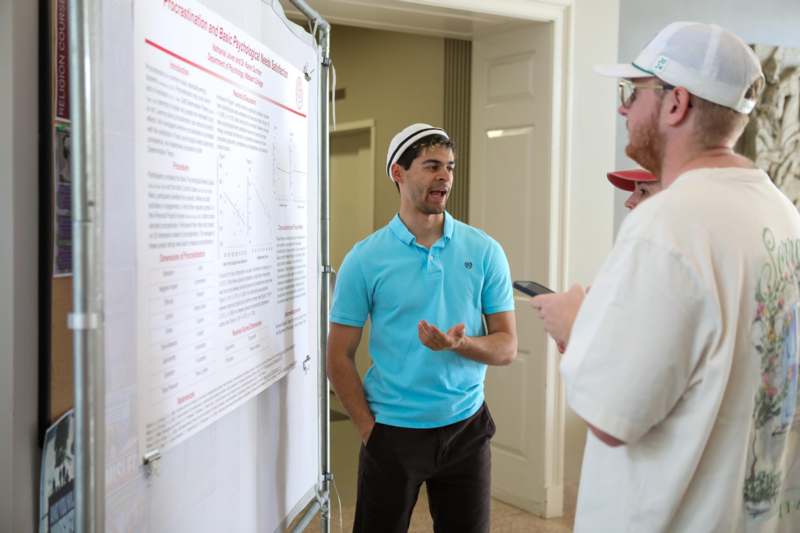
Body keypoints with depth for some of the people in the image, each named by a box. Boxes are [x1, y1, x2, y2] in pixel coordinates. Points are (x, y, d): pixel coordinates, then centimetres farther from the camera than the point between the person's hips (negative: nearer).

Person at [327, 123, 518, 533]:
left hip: (466, 427, 2)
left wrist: (459, 344, -20)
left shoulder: (485, 252, -2)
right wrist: (370, 429, -7)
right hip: (391, 432, -1)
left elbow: (507, 347, -1)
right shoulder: (364, 259, -7)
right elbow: (339, 357, -3)